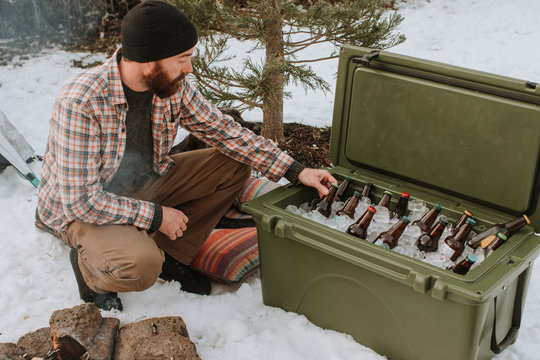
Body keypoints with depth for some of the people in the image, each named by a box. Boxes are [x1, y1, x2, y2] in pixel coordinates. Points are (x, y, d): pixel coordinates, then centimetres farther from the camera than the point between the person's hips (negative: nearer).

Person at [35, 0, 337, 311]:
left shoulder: (174, 86, -13)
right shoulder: (81, 104, -32)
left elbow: (223, 131, -4)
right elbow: (82, 200, -30)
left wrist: (297, 171, -9)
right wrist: (156, 215, -23)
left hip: (143, 185, 7)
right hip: (82, 209, -7)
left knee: (234, 166, -5)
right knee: (141, 267, -36)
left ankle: (169, 255, 3)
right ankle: (89, 266, 1)